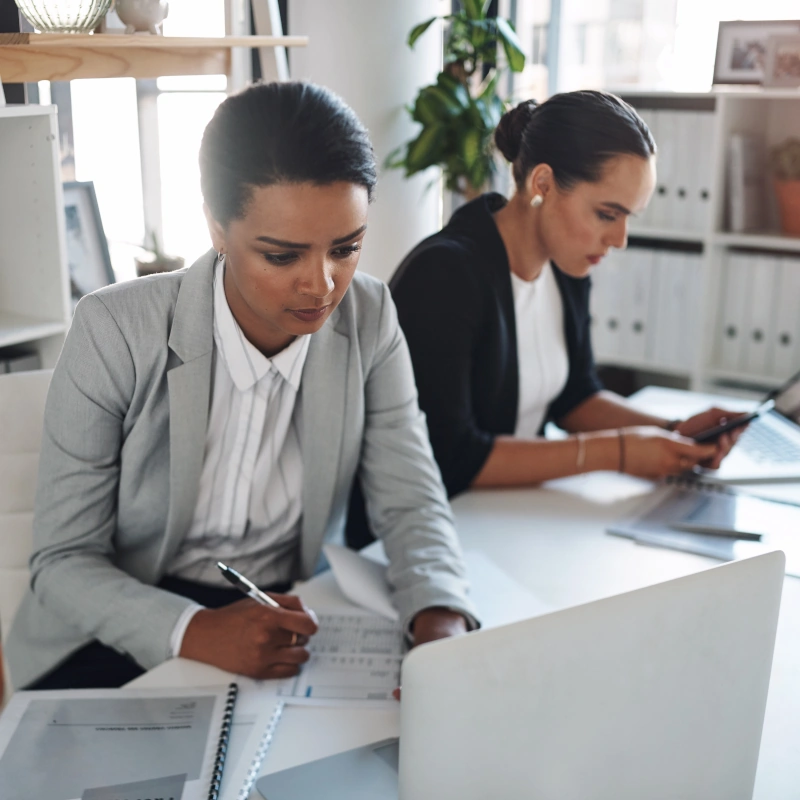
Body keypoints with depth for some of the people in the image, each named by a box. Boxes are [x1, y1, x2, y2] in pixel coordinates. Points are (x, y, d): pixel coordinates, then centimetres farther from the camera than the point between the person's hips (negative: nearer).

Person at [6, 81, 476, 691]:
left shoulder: (368, 319, -6)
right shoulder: (116, 332, -16)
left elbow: (411, 501, -4)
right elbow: (63, 561, -12)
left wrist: (442, 620, -26)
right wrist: (192, 631, -31)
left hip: (292, 627, 2)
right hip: (128, 634, -1)